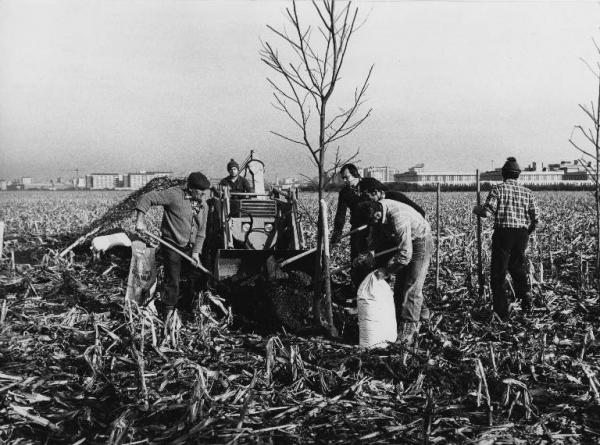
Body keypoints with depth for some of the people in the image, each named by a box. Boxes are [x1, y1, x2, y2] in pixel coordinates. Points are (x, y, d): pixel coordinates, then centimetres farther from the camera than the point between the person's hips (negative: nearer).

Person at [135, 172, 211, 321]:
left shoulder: (203, 204, 3)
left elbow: (201, 231, 6)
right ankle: (168, 318, 11)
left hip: (190, 248, 6)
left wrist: (196, 252, -4)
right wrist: (140, 219, -24)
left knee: (196, 280, 13)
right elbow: (147, 198, -15)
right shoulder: (174, 194, -16)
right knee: (172, 283, -2)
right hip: (172, 246, -6)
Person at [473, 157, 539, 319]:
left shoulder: (498, 189, -2)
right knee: (517, 267, 23)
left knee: (498, 273, 5)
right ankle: (525, 293, 0)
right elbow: (535, 217, 6)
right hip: (522, 234, 4)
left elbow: (487, 212, -14)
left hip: (503, 232, -4)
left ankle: (501, 312, 5)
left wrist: (476, 209, 7)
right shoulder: (527, 192, 10)